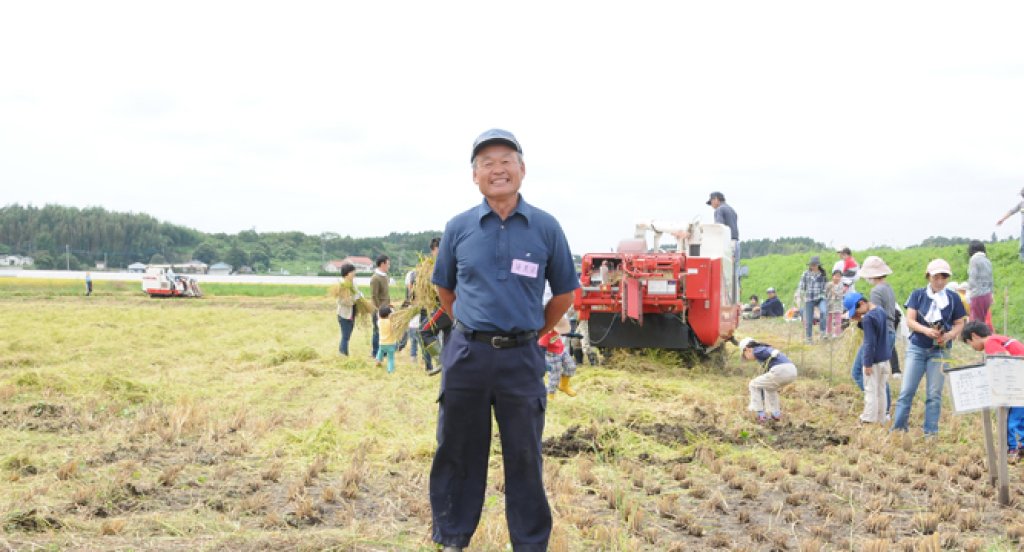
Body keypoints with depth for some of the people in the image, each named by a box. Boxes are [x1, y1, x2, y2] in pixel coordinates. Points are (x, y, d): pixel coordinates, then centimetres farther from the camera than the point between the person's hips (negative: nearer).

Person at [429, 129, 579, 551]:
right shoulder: (458, 228, 1)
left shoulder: (546, 228, -2)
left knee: (524, 455, 8)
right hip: (466, 355, 1)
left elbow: (563, 294, 8)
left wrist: (532, 334, 10)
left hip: (521, 358, -1)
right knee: (458, 451, 10)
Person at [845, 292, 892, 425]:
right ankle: (881, 419, 23)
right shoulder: (881, 311, 5)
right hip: (884, 358, 8)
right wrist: (860, 321, 6)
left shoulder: (868, 318, -20)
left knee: (870, 391, 1)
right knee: (881, 390, 16)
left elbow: (869, 343, -21)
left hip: (873, 360, -8)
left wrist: (868, 364, -17)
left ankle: (869, 420, 6)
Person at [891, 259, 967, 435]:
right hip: (917, 348, 0)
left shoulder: (953, 298, 2)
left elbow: (959, 324, 7)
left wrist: (949, 335, -15)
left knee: (934, 394, 2)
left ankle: (930, 432, 9)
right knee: (907, 391, -2)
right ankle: (897, 429, 4)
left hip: (940, 350, 0)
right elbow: (910, 320, -5)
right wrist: (926, 330, -24)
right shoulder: (917, 295, 1)